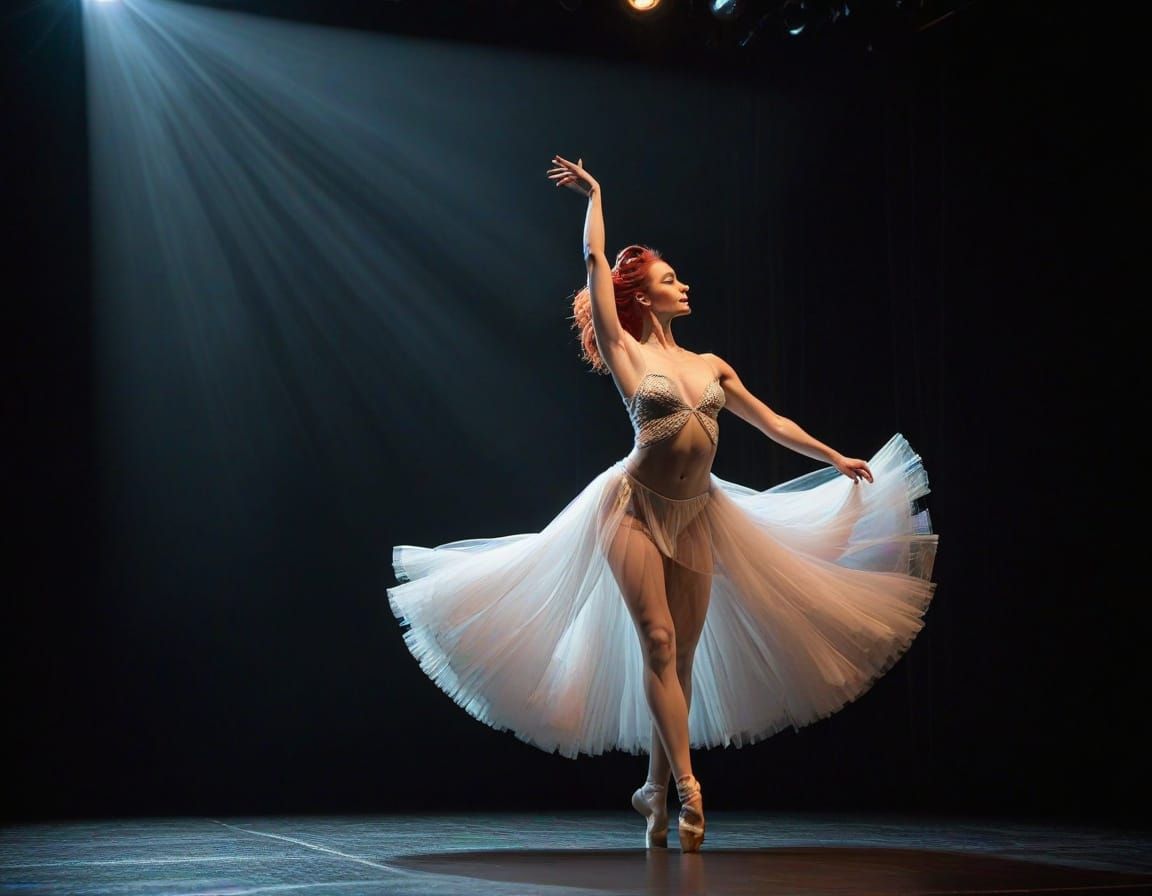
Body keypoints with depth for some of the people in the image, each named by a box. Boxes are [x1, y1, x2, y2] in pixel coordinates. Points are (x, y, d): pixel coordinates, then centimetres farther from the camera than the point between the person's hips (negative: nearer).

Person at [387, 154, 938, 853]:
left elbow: (770, 422, 20)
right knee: (658, 643, -11)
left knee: (685, 653, 4)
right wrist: (595, 195, 7)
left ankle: (657, 790, 12)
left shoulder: (710, 365, 13)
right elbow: (595, 260, -4)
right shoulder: (626, 352, -1)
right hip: (638, 506, -5)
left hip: (696, 514, 5)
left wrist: (835, 458, 22)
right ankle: (686, 786, -12)